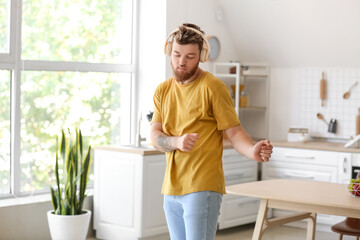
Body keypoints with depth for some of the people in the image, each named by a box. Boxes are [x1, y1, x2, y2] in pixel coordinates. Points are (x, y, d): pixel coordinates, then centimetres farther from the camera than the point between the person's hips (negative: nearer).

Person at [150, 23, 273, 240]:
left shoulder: (213, 88, -7)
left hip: (202, 189, -7)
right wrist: (177, 142, -18)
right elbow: (156, 137, 4)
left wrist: (253, 151, -29)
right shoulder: (163, 90, 12)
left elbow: (234, 132, -8)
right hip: (171, 189, 7)